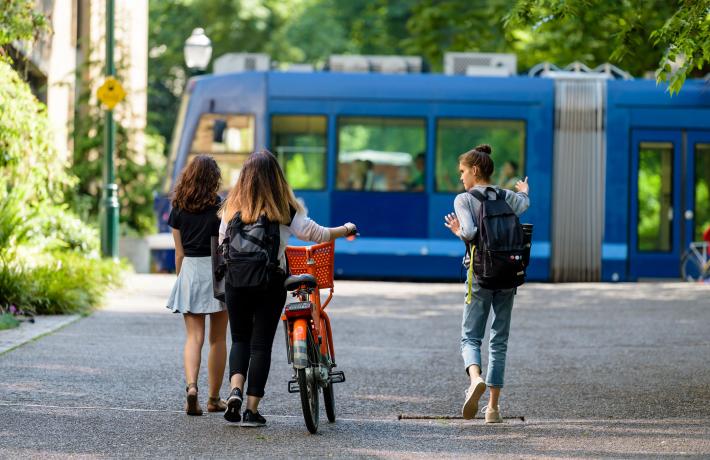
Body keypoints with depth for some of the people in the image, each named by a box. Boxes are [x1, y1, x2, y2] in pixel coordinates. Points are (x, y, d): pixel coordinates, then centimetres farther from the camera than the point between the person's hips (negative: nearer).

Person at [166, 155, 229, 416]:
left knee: (194, 336, 3)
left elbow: (179, 252, 6)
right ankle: (214, 399, 14)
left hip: (189, 270, 2)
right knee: (218, 338, 9)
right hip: (216, 270, -2)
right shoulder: (219, 207, -7)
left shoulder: (179, 209, 3)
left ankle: (191, 385, -21)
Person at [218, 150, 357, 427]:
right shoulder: (284, 210, -6)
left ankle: (235, 389, -9)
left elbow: (222, 245, 5)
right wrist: (346, 230, 15)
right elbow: (317, 234, -2)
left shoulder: (232, 208, 1)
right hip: (270, 283, -2)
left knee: (240, 338, 16)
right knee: (261, 343, 5)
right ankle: (252, 409, 3)